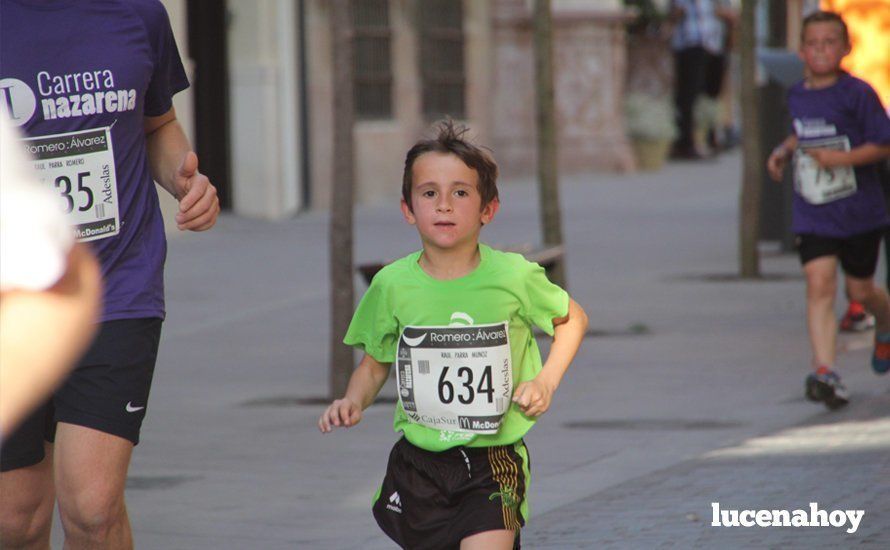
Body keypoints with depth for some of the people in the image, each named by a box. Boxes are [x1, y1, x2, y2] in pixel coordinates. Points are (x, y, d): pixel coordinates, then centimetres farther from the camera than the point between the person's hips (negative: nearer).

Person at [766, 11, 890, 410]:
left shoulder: (857, 94, -12)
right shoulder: (796, 96, 5)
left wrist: (841, 158, -24)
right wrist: (783, 152, 8)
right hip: (812, 215, 3)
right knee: (819, 286, -13)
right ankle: (824, 371, -20)